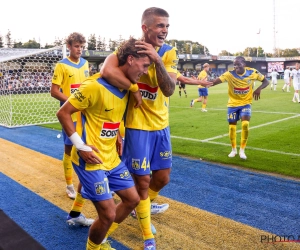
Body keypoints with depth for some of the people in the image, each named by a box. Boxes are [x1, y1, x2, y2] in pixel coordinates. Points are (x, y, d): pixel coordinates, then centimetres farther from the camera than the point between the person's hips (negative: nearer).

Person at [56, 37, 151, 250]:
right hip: (90, 160, -8)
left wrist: (118, 139, 10)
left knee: (132, 199, 13)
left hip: (112, 158, 8)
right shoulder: (95, 85, -22)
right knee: (108, 214, -5)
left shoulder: (127, 86, 3)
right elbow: (63, 113, -15)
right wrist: (80, 146, -17)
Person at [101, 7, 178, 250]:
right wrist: (133, 89, -24)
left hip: (160, 124, 4)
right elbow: (107, 70, -34)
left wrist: (157, 59, -29)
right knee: (142, 181, 4)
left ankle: (142, 208, 46)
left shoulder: (169, 53, -3)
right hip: (137, 125, -4)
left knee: (163, 177, 14)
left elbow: (169, 89, -18)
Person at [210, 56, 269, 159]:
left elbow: (266, 81, -2)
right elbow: (217, 81, -35)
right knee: (232, 127, 5)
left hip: (246, 103, 0)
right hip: (233, 104, 0)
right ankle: (233, 149, 28)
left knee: (245, 124, -18)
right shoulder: (230, 74, -19)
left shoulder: (252, 72, -13)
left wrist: (259, 89, -23)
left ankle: (242, 150, 0)